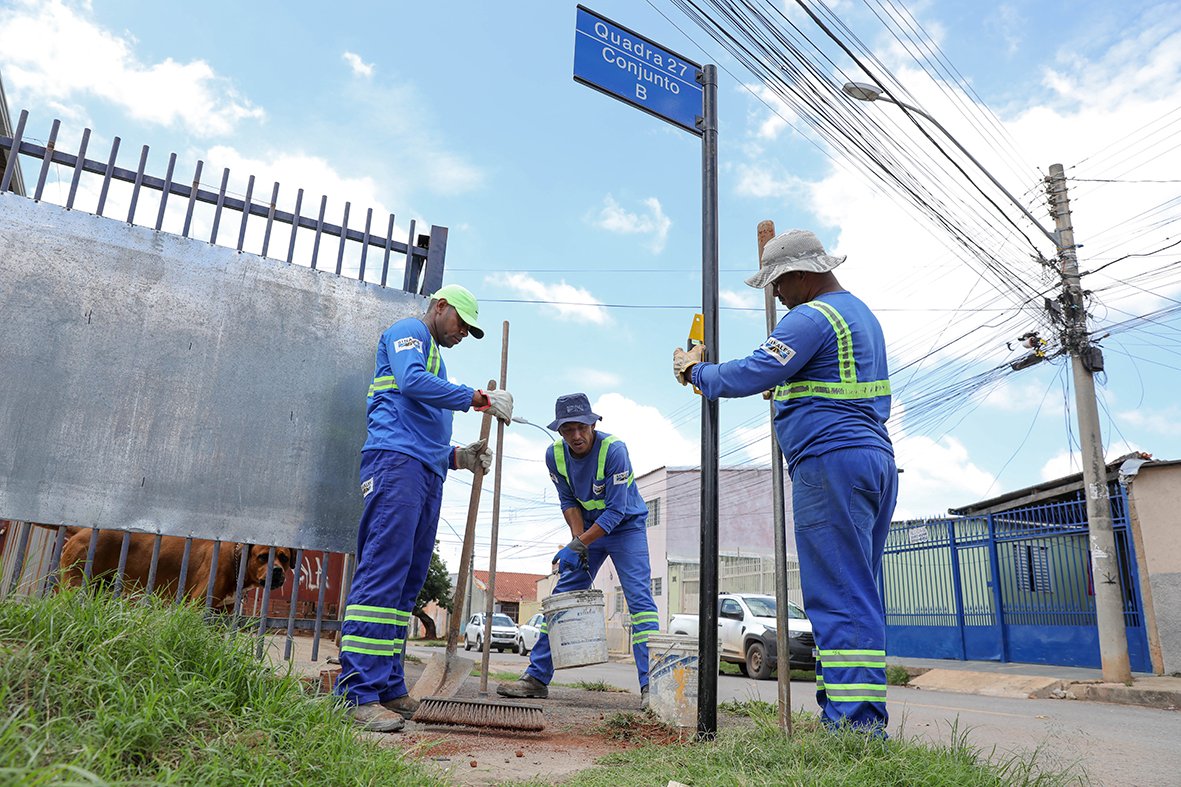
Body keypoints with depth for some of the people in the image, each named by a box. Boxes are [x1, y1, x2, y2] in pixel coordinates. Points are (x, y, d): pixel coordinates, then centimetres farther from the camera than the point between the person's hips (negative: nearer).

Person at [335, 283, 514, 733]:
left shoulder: (435, 358, 34)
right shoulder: (407, 331, 7)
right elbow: (413, 381, -15)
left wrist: (458, 457, 16)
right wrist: (480, 399, -12)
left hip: (426, 474, 10)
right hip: (396, 460, -9)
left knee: (407, 583, 4)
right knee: (382, 574, -16)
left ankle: (389, 687, 6)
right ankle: (360, 692, -17)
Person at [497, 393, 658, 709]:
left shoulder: (613, 449, -28)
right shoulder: (555, 454, -11)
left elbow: (616, 511, -28)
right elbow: (568, 502, -2)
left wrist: (578, 546, -30)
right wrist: (578, 539, -17)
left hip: (626, 527, -5)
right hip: (588, 528, 5)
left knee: (639, 599, -16)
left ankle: (649, 686, -14)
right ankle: (537, 678, 9)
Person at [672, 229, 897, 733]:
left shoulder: (812, 317, -10)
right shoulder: (862, 313, 23)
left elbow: (749, 375, -15)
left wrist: (696, 370, 2)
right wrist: (789, 390, 25)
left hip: (830, 462, -10)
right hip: (877, 458, 10)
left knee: (839, 597, -9)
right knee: (857, 596, 10)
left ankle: (855, 724, -8)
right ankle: (861, 723, 14)